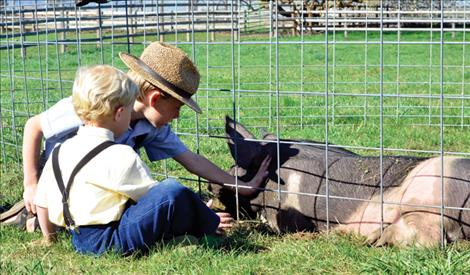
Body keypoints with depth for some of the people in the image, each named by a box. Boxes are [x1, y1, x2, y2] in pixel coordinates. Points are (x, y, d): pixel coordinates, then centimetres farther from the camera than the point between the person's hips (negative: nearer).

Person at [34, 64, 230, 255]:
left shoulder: (60, 151, 8)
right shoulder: (120, 157, -12)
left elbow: (41, 202, 13)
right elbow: (158, 198, -5)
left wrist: (49, 238, 31)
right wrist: (208, 224, 6)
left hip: (79, 240, 9)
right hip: (113, 242, -9)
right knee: (172, 190, -13)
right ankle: (210, 227, 9)